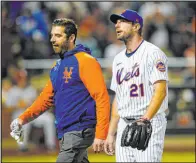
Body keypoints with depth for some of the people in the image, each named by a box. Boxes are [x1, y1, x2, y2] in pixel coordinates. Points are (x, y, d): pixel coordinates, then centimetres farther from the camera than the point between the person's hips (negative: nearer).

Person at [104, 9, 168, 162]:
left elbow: (160, 91, -15)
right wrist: (111, 133, 16)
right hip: (124, 125, 7)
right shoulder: (119, 59, 17)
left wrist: (145, 120, -26)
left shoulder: (152, 53, -6)